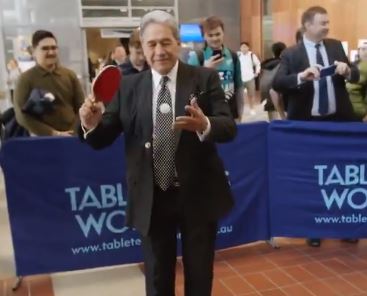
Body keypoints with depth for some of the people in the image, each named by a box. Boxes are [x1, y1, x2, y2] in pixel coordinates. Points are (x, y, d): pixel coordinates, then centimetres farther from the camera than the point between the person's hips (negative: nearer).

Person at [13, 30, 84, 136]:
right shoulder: (26, 79, -2)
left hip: (72, 136, 3)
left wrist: (74, 130, -7)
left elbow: (81, 106, 9)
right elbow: (22, 116, -7)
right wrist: (52, 133, -13)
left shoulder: (69, 75, 8)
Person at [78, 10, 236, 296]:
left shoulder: (205, 78, -5)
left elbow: (229, 127, -14)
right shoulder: (128, 86, 1)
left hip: (198, 195, -1)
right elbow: (103, 138, 0)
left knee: (199, 273, 18)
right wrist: (92, 123, -23)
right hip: (151, 199, 1)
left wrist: (205, 125, -36)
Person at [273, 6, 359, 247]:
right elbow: (277, 83, -17)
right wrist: (301, 76, -33)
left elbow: (356, 76, 6)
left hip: (338, 120, 3)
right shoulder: (292, 54, -5)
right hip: (308, 123, -3)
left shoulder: (336, 46, 7)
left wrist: (347, 70, -17)